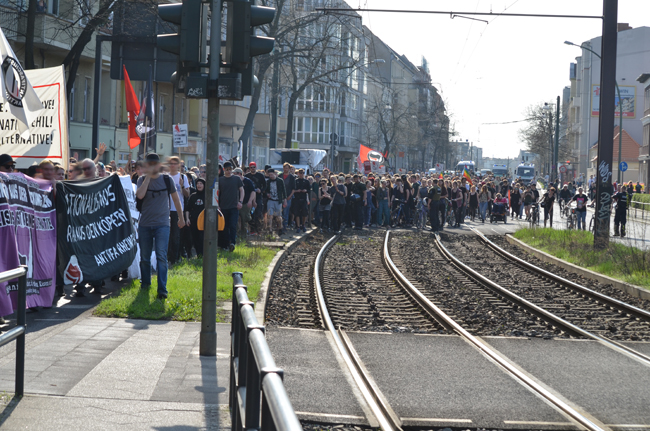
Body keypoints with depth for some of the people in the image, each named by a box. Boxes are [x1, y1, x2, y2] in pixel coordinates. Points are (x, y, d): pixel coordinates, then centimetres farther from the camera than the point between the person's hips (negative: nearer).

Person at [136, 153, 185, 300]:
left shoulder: (167, 179, 3)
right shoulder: (142, 180, 2)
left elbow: (176, 198, 13)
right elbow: (140, 195, -18)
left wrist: (181, 217, 17)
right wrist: (148, 176, -16)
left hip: (162, 224, -1)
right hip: (145, 224, 2)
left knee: (161, 256, -12)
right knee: (144, 257, 10)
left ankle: (162, 289, -13)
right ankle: (145, 282, 31)